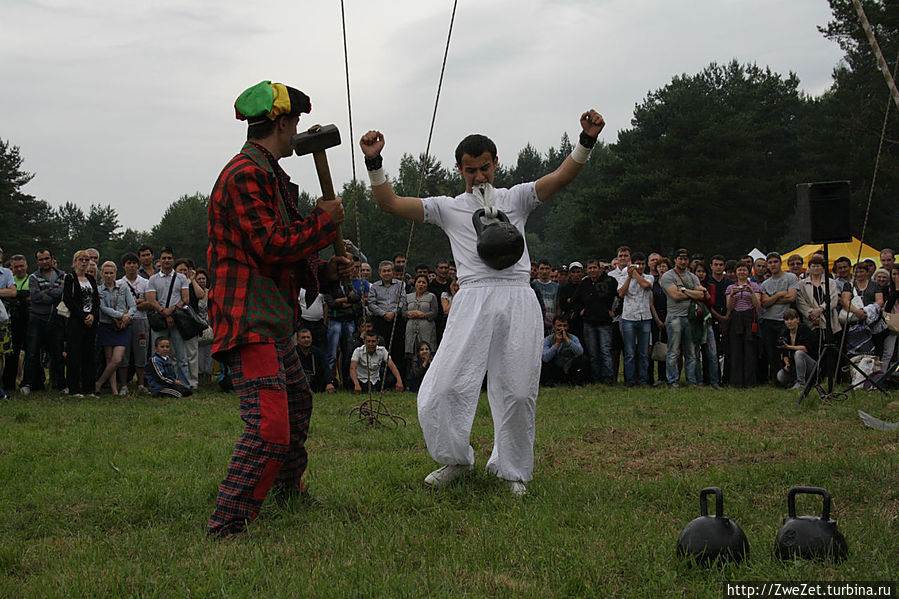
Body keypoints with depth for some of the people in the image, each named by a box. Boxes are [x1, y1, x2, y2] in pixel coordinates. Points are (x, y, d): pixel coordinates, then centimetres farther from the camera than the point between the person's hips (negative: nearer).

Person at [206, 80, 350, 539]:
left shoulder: (268, 175, 21)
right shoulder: (246, 175, -14)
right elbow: (273, 246, -21)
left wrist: (324, 273, 11)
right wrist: (323, 220, -8)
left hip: (274, 323, 11)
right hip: (250, 324, -11)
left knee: (298, 402, 28)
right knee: (270, 427, -20)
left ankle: (289, 489, 48)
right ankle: (227, 524, -16)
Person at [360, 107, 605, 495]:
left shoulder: (516, 198, 16)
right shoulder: (448, 207, 16)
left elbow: (562, 176, 2)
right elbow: (389, 204, 7)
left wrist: (586, 142, -16)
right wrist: (374, 162, -7)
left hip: (518, 299, 0)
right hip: (472, 300, 0)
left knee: (518, 392, -1)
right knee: (442, 386, -9)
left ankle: (512, 470, 16)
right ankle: (456, 460, 13)